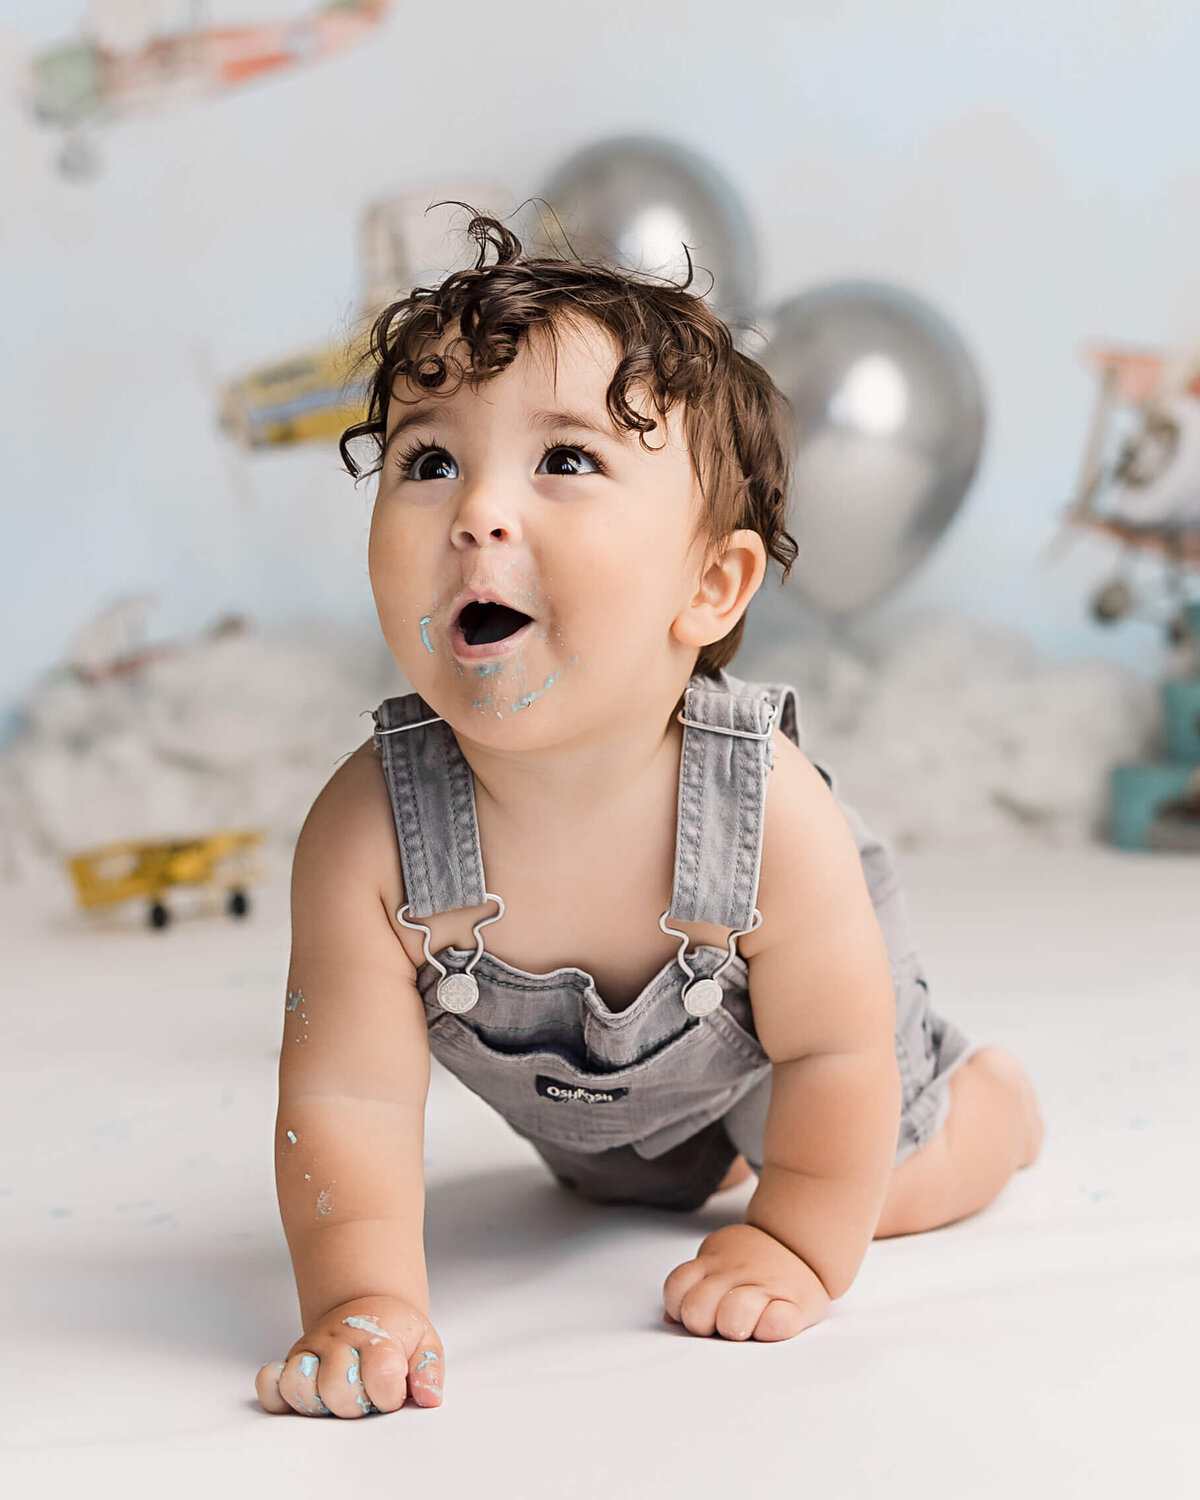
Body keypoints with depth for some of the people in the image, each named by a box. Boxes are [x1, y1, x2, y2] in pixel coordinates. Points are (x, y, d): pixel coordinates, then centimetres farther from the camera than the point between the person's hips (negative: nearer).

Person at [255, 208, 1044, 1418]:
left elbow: (836, 1060, -28)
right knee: (630, 1184, 33)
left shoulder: (775, 811, -42)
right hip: (579, 1107, 3)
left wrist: (798, 1247, -26)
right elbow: (348, 1104, -33)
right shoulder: (367, 831, -40)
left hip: (764, 1061, -3)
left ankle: (987, 1094, 45)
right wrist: (365, 1303, -42)